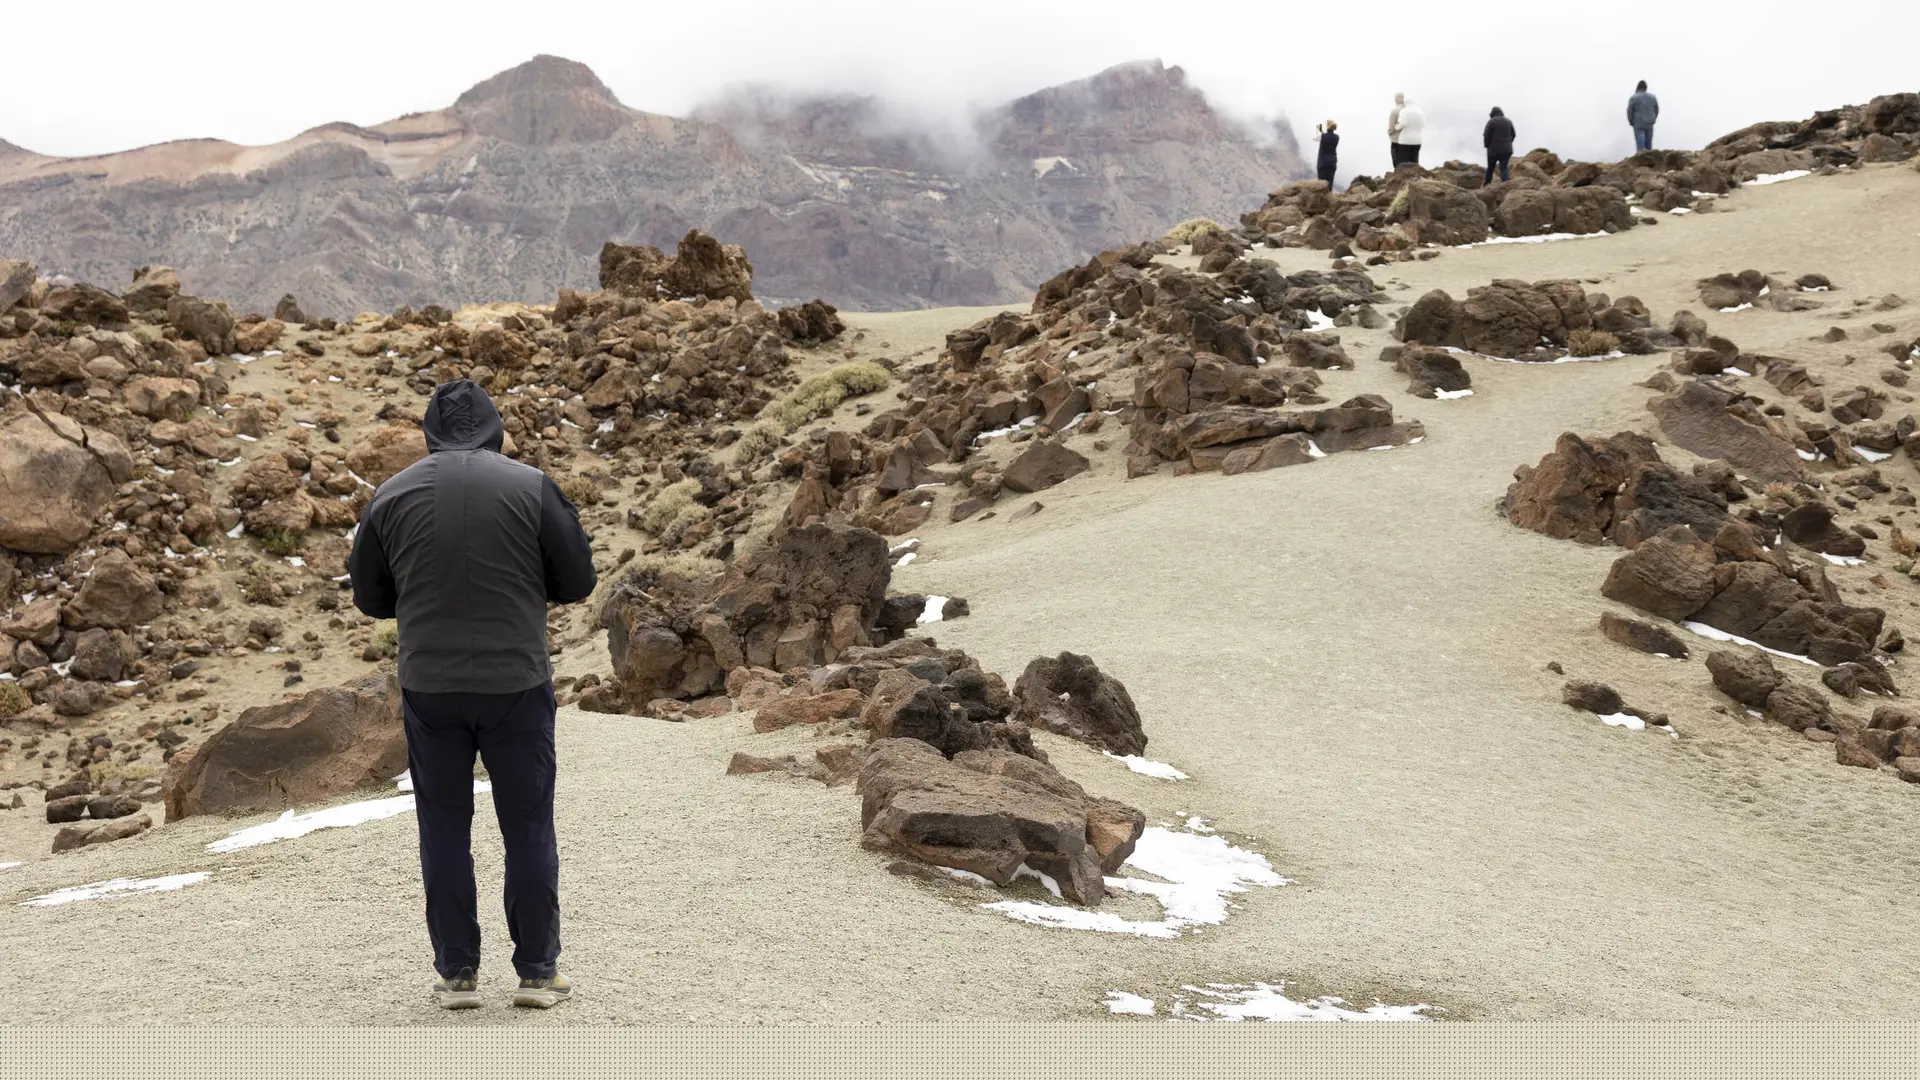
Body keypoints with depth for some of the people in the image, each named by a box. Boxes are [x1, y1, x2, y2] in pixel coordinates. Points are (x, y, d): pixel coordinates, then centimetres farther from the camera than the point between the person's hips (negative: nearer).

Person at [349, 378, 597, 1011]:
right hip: (518, 685, -1)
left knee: (445, 832, 10)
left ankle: (457, 975, 14)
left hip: (429, 690, 1)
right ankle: (538, 973, 12)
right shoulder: (531, 487, -5)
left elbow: (370, 598, 10)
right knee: (528, 829, 8)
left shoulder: (392, 496, 1)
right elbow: (578, 582, 1)